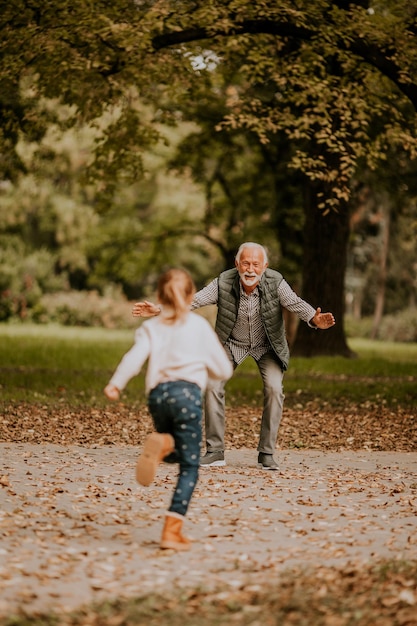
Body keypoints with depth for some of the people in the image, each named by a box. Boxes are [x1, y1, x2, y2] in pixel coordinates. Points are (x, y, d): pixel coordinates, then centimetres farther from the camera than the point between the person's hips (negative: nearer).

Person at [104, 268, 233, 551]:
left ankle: (162, 444, -11)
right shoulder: (199, 325, 13)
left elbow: (135, 357, -4)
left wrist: (116, 384, -13)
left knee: (177, 453, 26)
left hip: (157, 393, 3)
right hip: (187, 391, -3)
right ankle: (172, 531, -11)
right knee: (189, 466, 0)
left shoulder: (151, 328, 16)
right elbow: (224, 370, 16)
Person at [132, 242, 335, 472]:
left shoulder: (275, 283, -24)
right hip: (232, 343, 1)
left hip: (267, 346, -1)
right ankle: (215, 451, -2)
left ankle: (266, 453, -7)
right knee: (213, 386, -14)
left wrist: (315, 319, -55)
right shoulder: (223, 283, -22)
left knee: (274, 389, -20)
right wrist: (159, 310, -37)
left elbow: (296, 303, -33)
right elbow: (192, 301, -24)